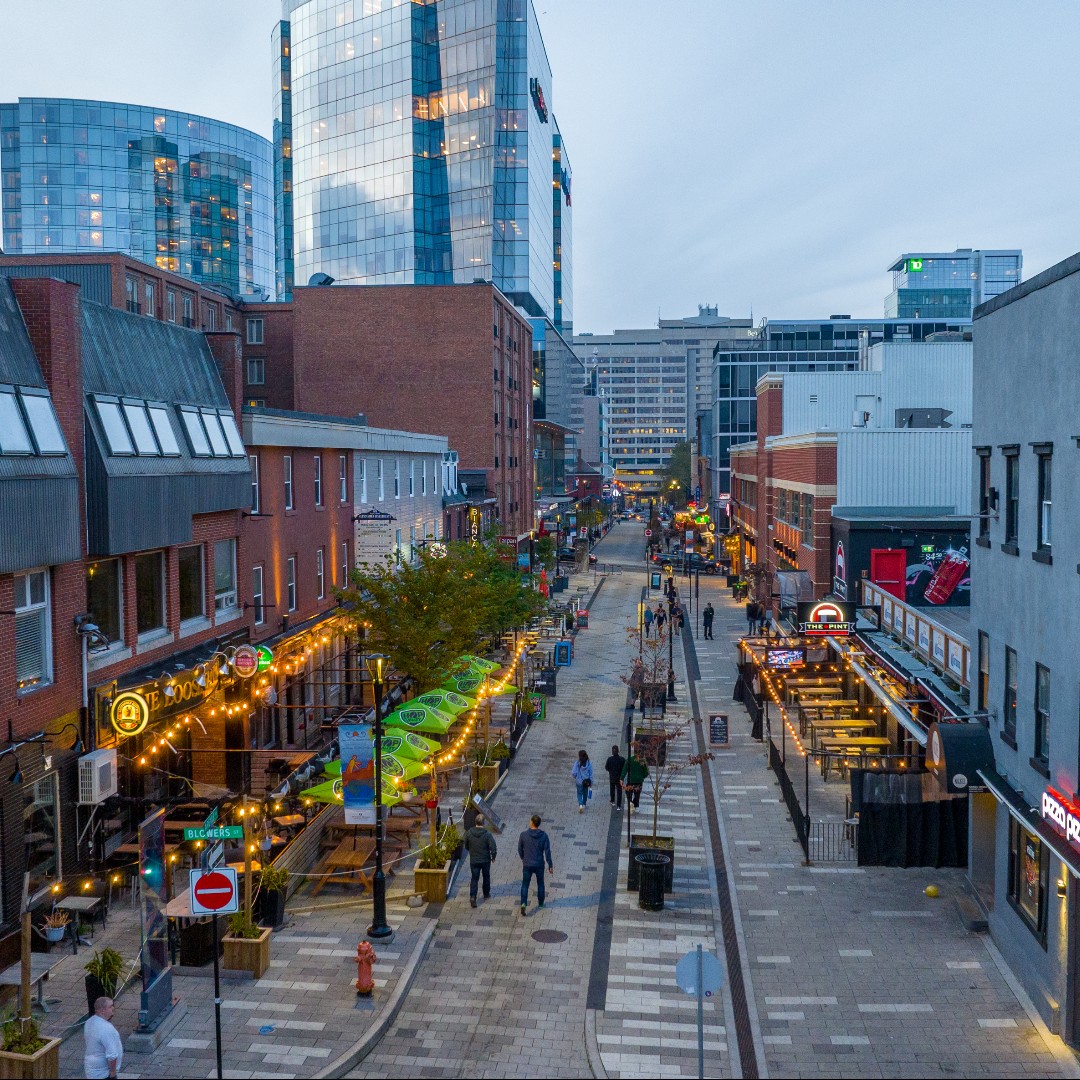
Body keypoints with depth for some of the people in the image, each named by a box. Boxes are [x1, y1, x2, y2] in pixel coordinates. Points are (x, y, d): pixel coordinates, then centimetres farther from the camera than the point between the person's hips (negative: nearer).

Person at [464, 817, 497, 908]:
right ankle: (486, 895, 35)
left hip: (473, 861, 1)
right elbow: (493, 848, -18)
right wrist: (493, 857, 1)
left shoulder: (469, 833, -10)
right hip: (485, 860, -1)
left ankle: (472, 896, -9)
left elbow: (466, 846, 4)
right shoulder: (487, 834, -18)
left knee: (474, 879, 8)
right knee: (486, 877, 20)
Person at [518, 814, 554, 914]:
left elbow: (520, 849, -1)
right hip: (539, 864, 1)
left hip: (527, 865, -1)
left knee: (525, 884, 10)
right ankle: (540, 903, 35)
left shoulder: (524, 835, -13)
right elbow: (547, 852, -11)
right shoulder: (544, 836, -12)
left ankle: (523, 903, -9)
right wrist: (550, 865, -1)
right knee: (540, 883, 22)